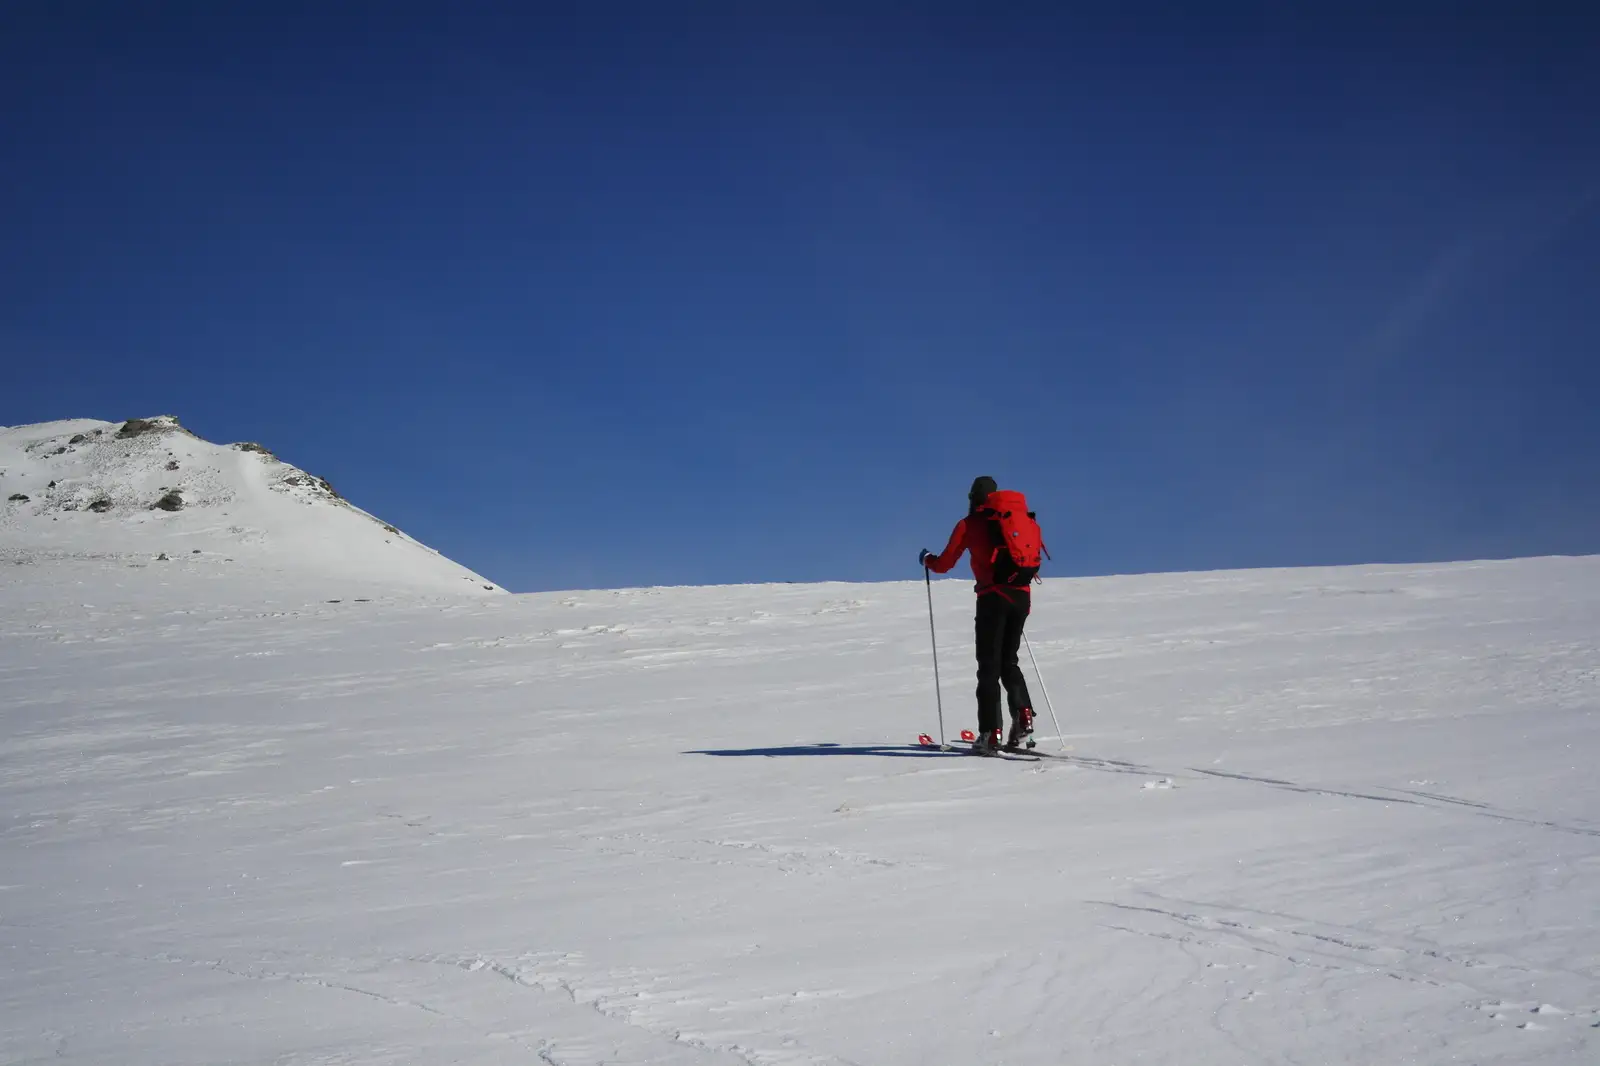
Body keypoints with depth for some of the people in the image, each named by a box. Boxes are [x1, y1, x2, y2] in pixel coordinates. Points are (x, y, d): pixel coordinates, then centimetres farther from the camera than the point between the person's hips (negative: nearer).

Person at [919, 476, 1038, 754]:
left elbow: (944, 564, 7)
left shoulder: (969, 525, 5)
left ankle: (990, 733, -8)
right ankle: (1023, 719, -3)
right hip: (1022, 595, 4)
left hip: (994, 596, -4)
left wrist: (927, 559, 27)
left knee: (989, 665, 0)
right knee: (1009, 661, 16)